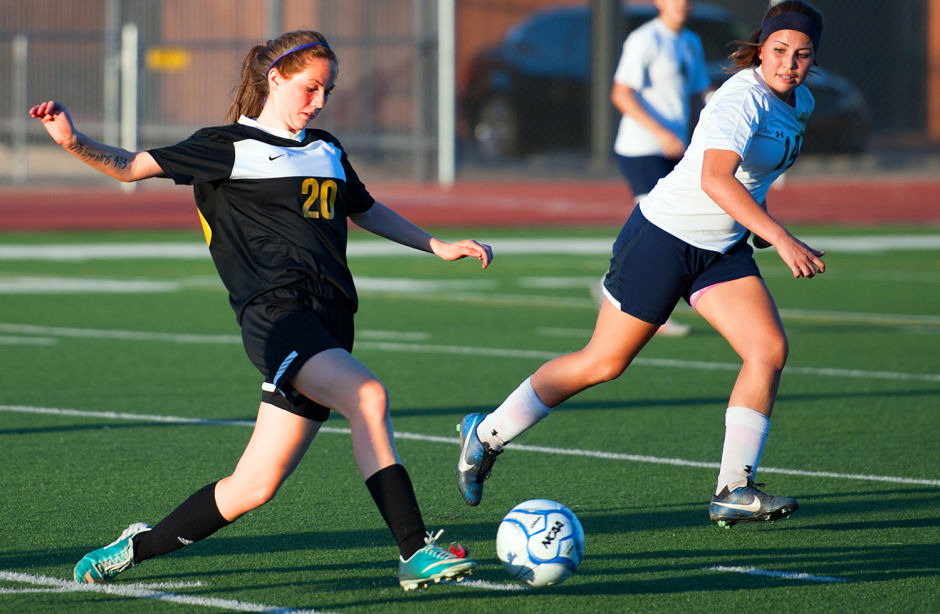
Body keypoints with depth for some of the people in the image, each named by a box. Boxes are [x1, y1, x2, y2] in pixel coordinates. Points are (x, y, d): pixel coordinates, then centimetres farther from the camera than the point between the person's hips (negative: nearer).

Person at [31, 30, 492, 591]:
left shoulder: (328, 150, 23)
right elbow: (132, 166, 1)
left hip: (329, 323, 7)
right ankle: (416, 553, -33)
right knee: (369, 396, -31)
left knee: (254, 487, 0)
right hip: (276, 312, -7)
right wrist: (73, 141, -17)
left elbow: (366, 209, 40)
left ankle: (140, 546, 20)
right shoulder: (231, 147, 3)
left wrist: (438, 246, 37)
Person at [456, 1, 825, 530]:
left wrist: (756, 220, 20)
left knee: (770, 349, -12)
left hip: (723, 249, 8)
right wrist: (781, 238, -50)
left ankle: (733, 491, -8)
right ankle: (487, 434, 20)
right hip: (663, 237, -8)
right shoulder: (742, 100, -26)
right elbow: (714, 177, -43)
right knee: (604, 362, 1)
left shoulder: (798, 103, 4)